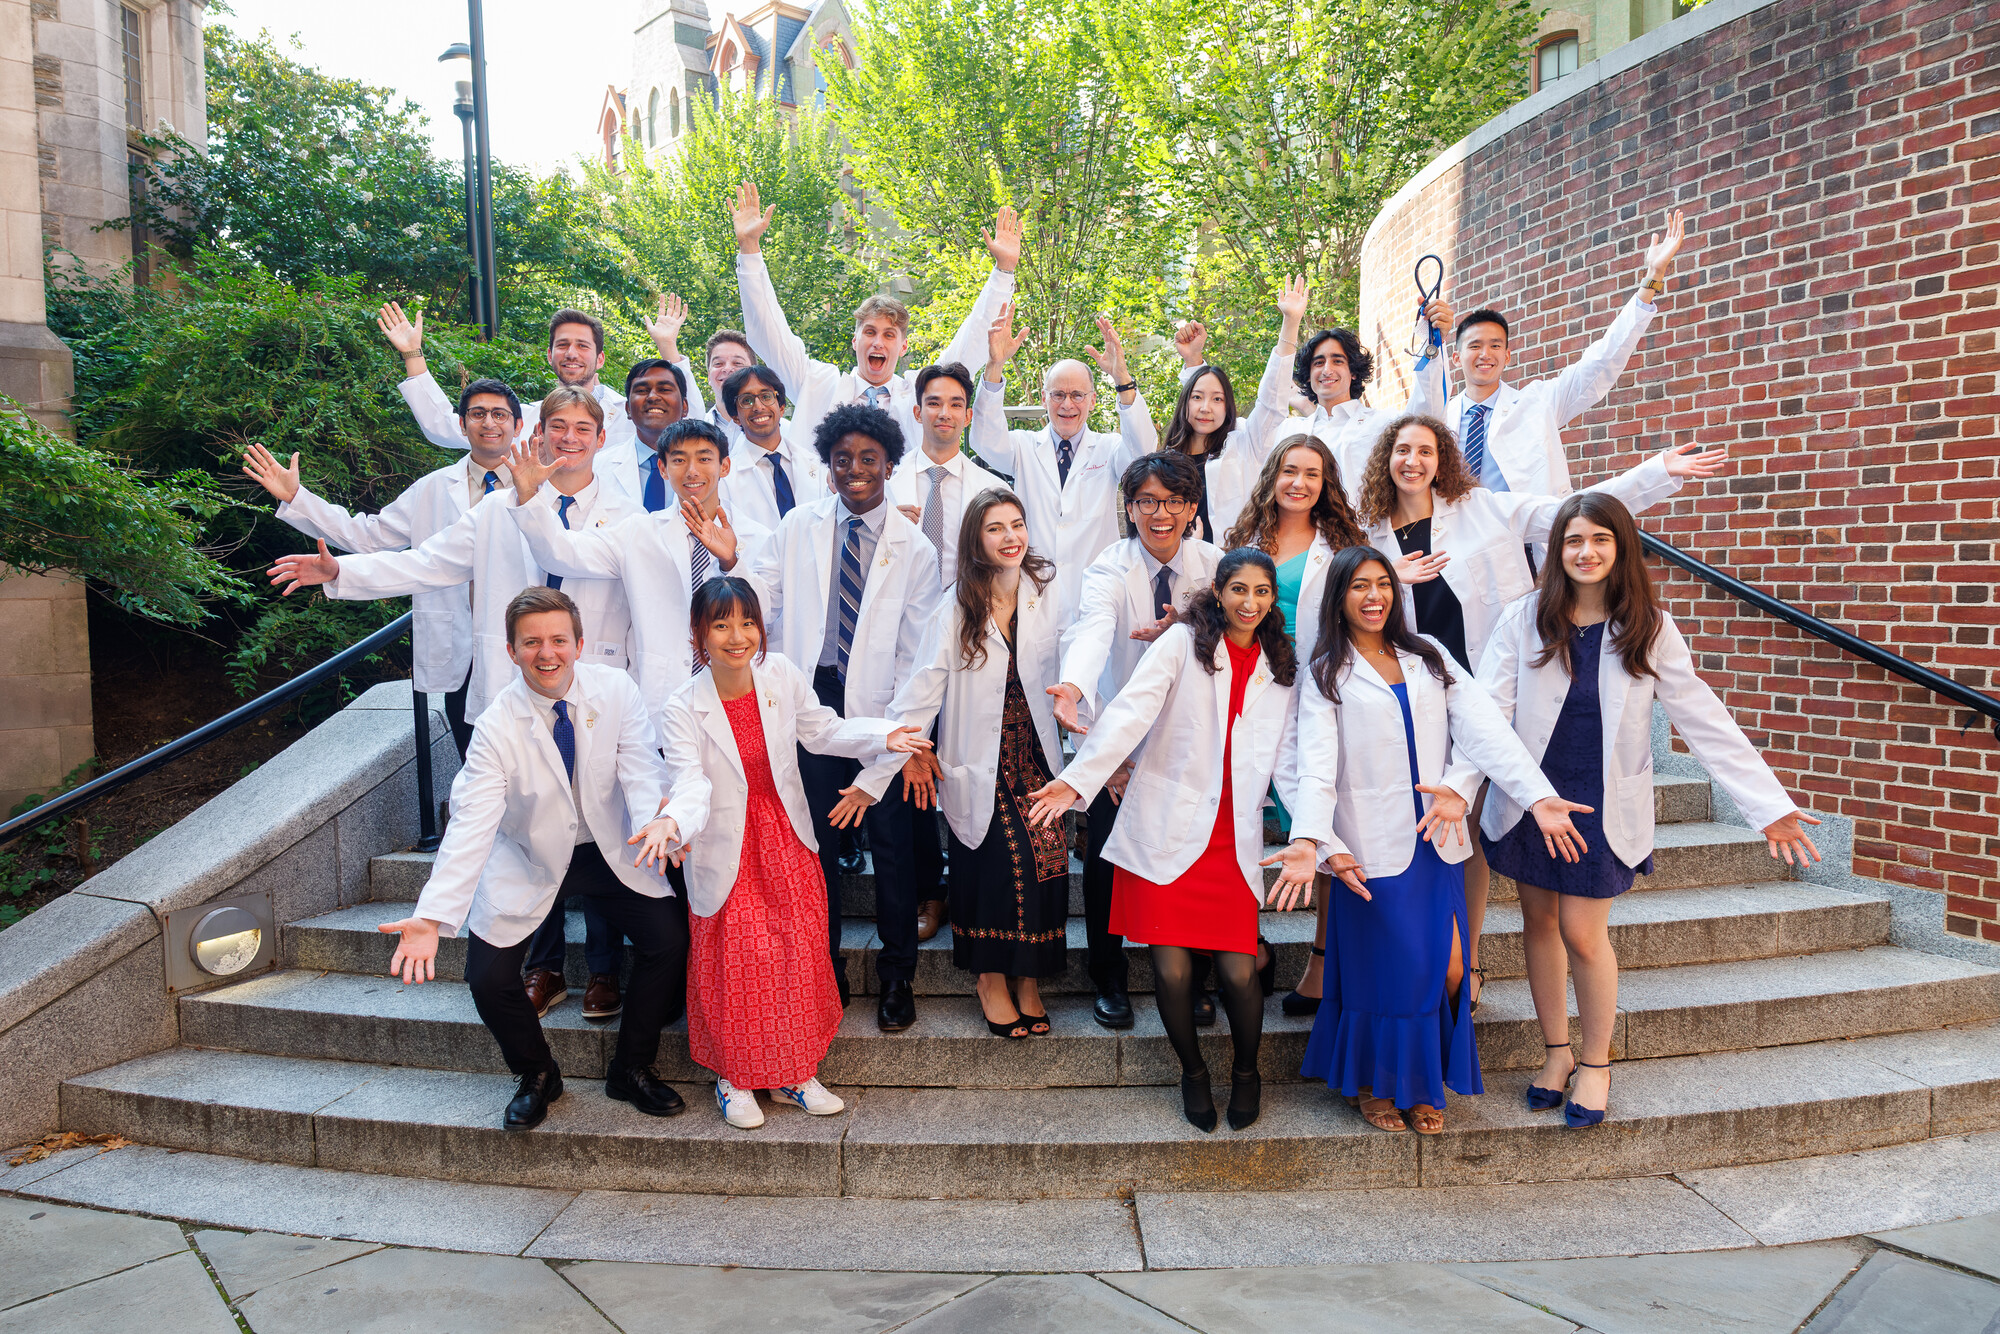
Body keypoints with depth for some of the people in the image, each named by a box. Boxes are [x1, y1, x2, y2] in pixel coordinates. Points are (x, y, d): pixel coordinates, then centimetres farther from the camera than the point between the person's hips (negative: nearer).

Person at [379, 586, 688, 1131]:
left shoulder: (616, 690, -14)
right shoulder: (496, 726, -20)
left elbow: (641, 770, -17)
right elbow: (471, 825, -27)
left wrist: (656, 821, -41)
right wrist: (432, 917, -38)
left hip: (612, 852, 1)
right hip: (530, 863, -1)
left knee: (669, 941, -15)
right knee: (488, 979, -12)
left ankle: (632, 1070, 10)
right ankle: (537, 1076, 20)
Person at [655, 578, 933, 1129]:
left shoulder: (783, 675, -8)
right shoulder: (683, 709, -16)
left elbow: (822, 732, 6)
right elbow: (691, 783, -26)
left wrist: (882, 736, -8)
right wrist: (673, 823, -48)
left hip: (787, 840, 3)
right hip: (728, 853, -3)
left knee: (800, 951, 3)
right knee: (736, 960, -2)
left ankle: (796, 1073, 23)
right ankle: (734, 1078, 22)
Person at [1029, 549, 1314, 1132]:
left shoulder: (1280, 672, 13)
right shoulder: (1183, 643, 1)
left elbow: (1290, 761, 10)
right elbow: (1132, 710, -13)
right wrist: (1078, 777, -26)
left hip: (1234, 839, 3)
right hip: (1165, 828, -2)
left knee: (1238, 971, -4)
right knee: (1172, 971, -3)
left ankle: (1245, 1072, 26)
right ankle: (1192, 1071, 26)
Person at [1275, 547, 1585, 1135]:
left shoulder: (1428, 656, 10)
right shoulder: (1327, 674, 0)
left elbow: (1483, 726, -2)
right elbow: (1316, 763, -12)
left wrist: (1539, 796, -15)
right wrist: (1310, 839, -29)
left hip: (1435, 841, 4)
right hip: (1373, 846, -3)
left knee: (1447, 972, 4)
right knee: (1383, 971, 4)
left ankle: (1422, 1084, 28)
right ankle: (1374, 1085, 28)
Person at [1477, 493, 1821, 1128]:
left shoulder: (1650, 628, -5)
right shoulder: (1525, 619, -6)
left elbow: (1703, 719, -3)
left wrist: (1769, 805, -6)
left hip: (1604, 805, -1)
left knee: (1583, 933, -2)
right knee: (1539, 922, 11)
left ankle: (1596, 1062, 22)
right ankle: (1557, 1051, 31)